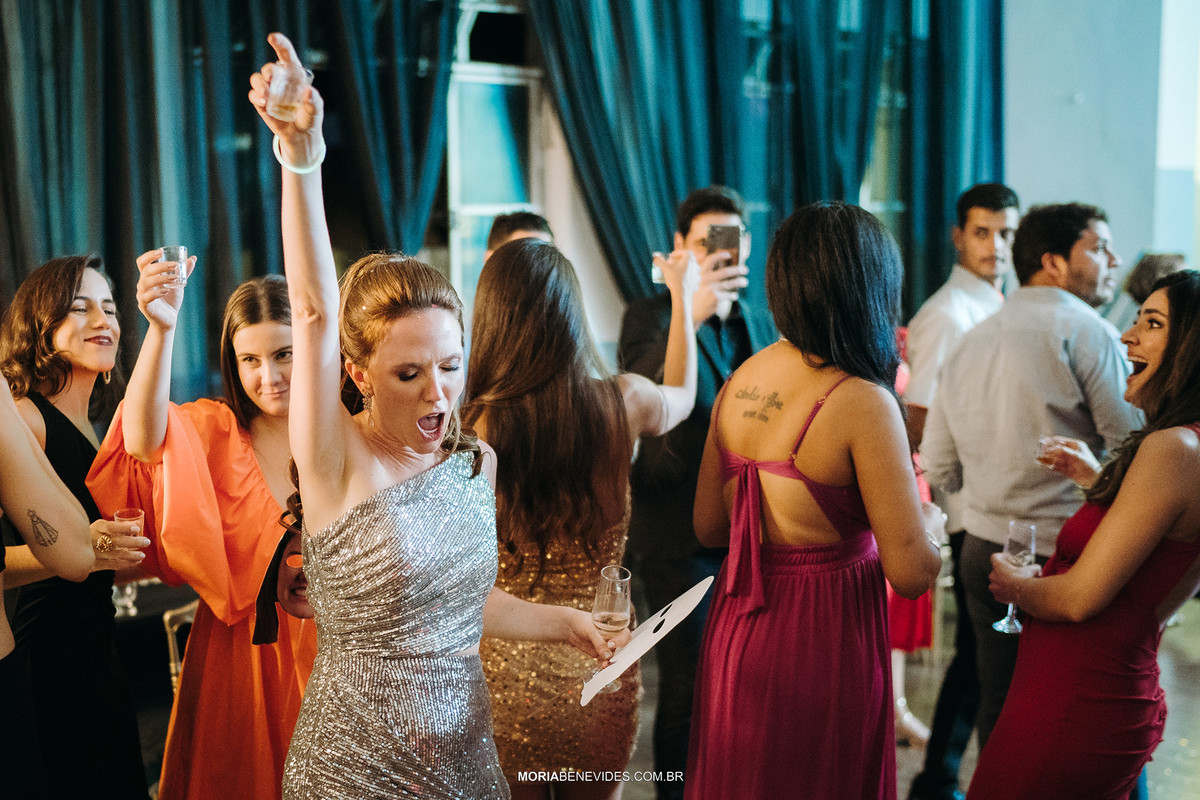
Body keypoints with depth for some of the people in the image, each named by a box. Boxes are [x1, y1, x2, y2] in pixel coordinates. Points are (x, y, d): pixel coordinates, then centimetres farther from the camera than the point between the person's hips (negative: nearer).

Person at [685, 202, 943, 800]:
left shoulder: (739, 382, -2)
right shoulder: (862, 402, -21)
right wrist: (930, 521, 2)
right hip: (823, 641, -6)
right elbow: (911, 573, -19)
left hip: (736, 632, 6)